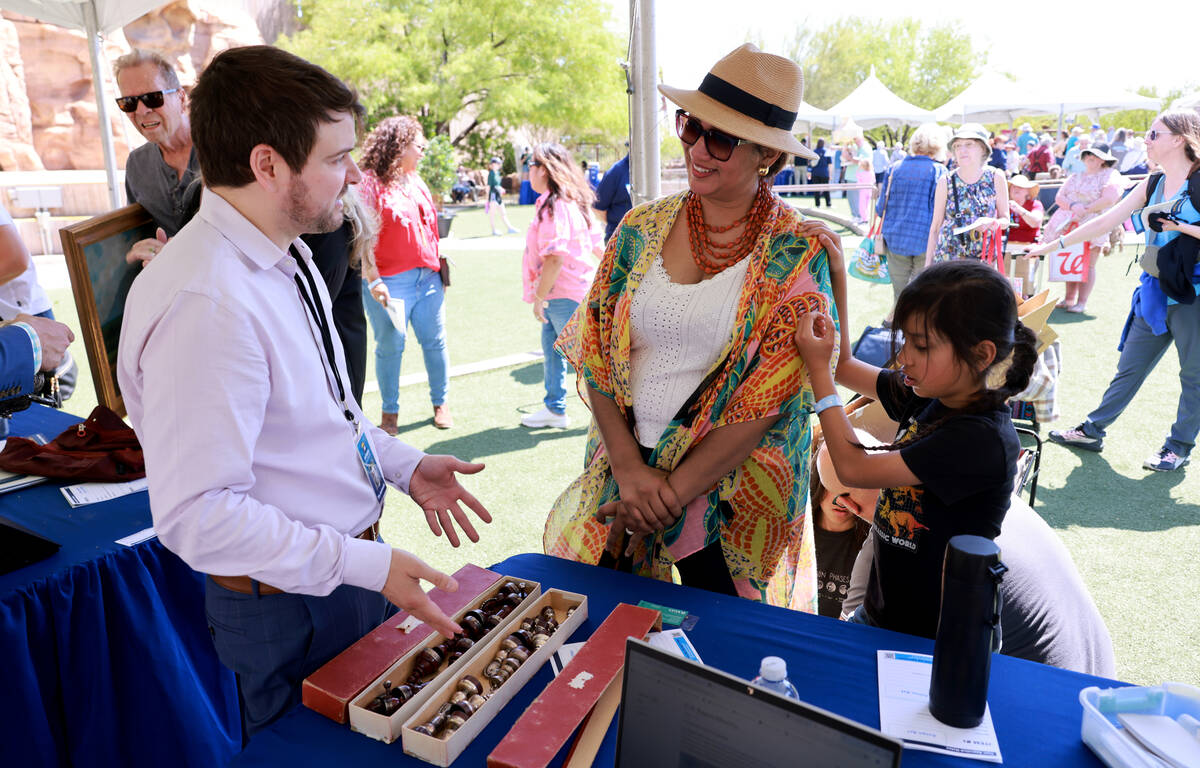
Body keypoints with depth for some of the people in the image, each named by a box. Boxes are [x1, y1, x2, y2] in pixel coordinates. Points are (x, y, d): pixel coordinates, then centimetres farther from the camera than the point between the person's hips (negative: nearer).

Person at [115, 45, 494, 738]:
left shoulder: (286, 256, 2)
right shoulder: (203, 303, -30)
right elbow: (197, 516, -29)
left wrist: (405, 465, 4)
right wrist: (367, 563, -27)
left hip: (358, 565, 8)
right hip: (297, 610, -8)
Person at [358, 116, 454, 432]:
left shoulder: (416, 181, 17)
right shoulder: (370, 183, -6)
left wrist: (442, 264, 16)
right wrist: (373, 280, -16)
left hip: (428, 278, 6)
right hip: (390, 283, -6)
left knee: (435, 341, 8)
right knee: (390, 345, -1)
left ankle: (440, 403, 23)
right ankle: (389, 411, 15)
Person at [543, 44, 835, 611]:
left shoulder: (798, 256, -12)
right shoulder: (642, 228, -2)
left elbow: (769, 402, -15)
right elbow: (594, 352, -2)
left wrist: (674, 494, -15)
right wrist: (628, 465, -12)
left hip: (731, 489, -2)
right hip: (625, 467, 3)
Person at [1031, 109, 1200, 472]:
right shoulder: (1152, 185, 8)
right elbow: (1106, 220, 11)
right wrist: (1053, 244, 10)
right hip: (1155, 290, 6)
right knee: (1129, 367, 12)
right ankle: (1093, 431, 20)